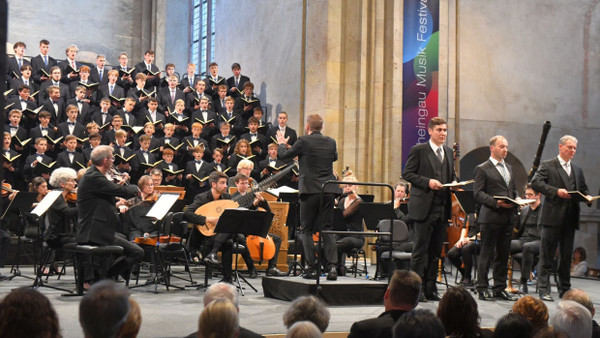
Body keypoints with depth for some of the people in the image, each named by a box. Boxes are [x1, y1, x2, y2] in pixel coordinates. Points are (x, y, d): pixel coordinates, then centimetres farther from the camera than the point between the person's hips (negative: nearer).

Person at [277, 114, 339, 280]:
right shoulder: (331, 142, 7)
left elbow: (283, 156, 3)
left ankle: (312, 268, -1)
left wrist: (281, 144, 24)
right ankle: (332, 266, -5)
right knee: (327, 229, 7)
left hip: (310, 190, -4)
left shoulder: (304, 141, -7)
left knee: (306, 230, 5)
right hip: (328, 191, 4)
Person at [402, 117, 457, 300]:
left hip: (443, 209, 6)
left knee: (436, 251, 9)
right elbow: (407, 174, -6)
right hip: (424, 207, -6)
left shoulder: (449, 152, 17)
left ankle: (430, 289, 15)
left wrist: (454, 183, 2)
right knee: (421, 249, -3)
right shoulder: (418, 150, -3)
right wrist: (428, 182, -17)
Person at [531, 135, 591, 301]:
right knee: (547, 255, -2)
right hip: (553, 217, -6)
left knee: (566, 255, 10)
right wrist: (556, 191, -21)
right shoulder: (547, 166, 1)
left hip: (570, 219, 6)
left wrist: (587, 197, 0)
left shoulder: (577, 170, 20)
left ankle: (565, 289, 18)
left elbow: (583, 189, 24)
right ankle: (543, 289, 0)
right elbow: (535, 183, -12)